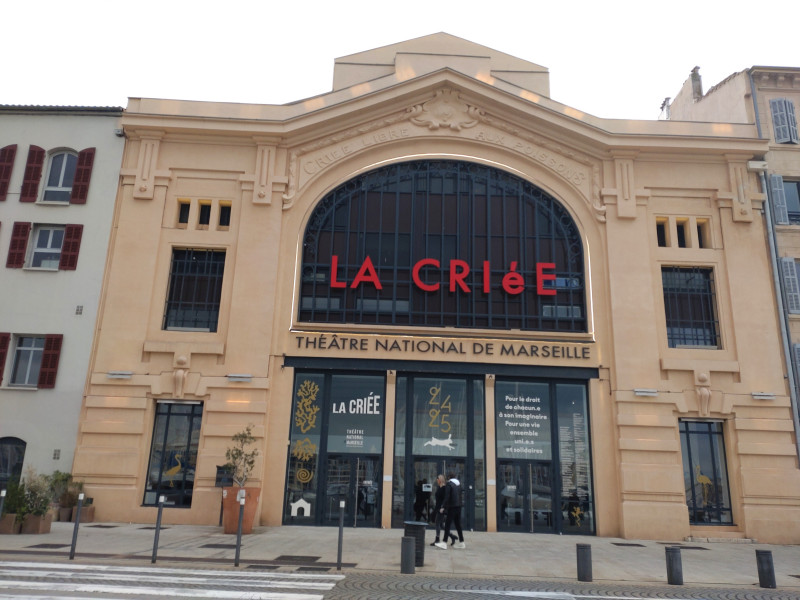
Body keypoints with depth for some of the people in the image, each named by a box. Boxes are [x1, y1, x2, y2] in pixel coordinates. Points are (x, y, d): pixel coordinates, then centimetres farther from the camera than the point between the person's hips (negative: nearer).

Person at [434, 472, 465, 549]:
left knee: (447, 525, -6)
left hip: (452, 507, -7)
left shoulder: (449, 484, -10)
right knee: (458, 525, 15)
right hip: (459, 506, 8)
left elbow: (447, 497, -16)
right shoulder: (459, 483, 12)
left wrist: (443, 507, -14)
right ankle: (461, 542, 19)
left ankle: (444, 543, -10)